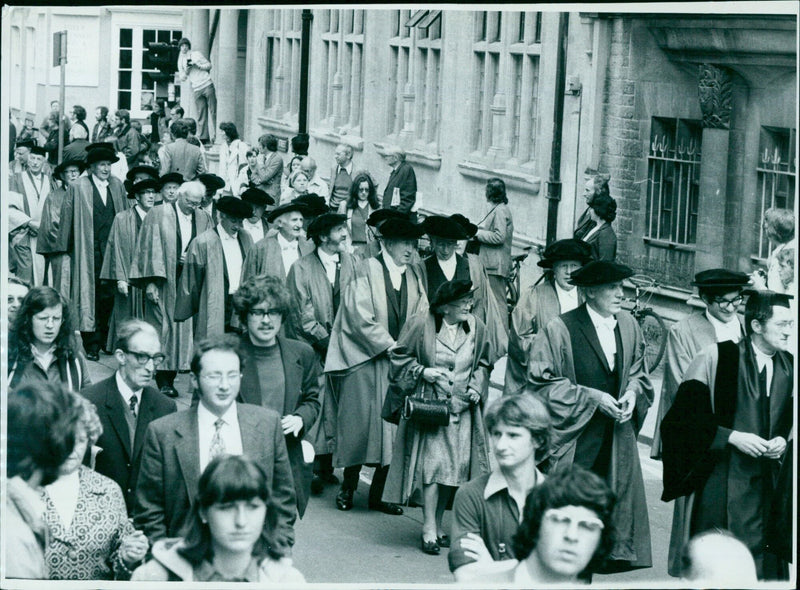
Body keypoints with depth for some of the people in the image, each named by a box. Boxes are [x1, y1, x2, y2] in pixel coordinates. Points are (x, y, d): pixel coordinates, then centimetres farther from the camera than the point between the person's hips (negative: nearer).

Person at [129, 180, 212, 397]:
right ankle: (163, 381, -3)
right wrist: (150, 282, -11)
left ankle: (170, 377, 4)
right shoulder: (158, 215, -1)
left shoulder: (204, 219, 11)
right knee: (163, 328, -5)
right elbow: (149, 248, -4)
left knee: (185, 329, -1)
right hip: (164, 284, -3)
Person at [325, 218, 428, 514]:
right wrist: (390, 347, -12)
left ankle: (377, 495, 5)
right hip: (364, 359, -5)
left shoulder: (414, 276, 13)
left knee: (391, 429, -1)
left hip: (397, 361, 5)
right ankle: (348, 487, 8)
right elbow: (361, 318, -11)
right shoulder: (365, 271, -5)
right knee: (360, 422, -7)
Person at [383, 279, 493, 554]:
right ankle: (429, 531, -8)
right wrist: (422, 371, -13)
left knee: (457, 467, 3)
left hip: (463, 407, 4)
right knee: (432, 464, -11)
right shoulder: (421, 324, -8)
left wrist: (476, 387, 0)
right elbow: (399, 356, 0)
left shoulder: (476, 328, 5)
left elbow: (483, 364, 16)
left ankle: (437, 524, 16)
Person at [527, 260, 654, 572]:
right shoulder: (560, 329, -11)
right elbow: (544, 383, -11)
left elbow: (637, 369, 19)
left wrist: (633, 391, -3)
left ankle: (614, 554, 15)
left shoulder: (629, 325, 6)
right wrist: (591, 397, -15)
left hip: (617, 429, 5)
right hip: (575, 434, -5)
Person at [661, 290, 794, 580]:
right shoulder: (716, 358, -8)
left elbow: (790, 416, 19)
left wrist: (783, 439, -3)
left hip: (767, 482, 5)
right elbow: (685, 416, -9)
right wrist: (731, 436, -16)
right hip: (720, 478, -4)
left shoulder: (788, 366, 7)